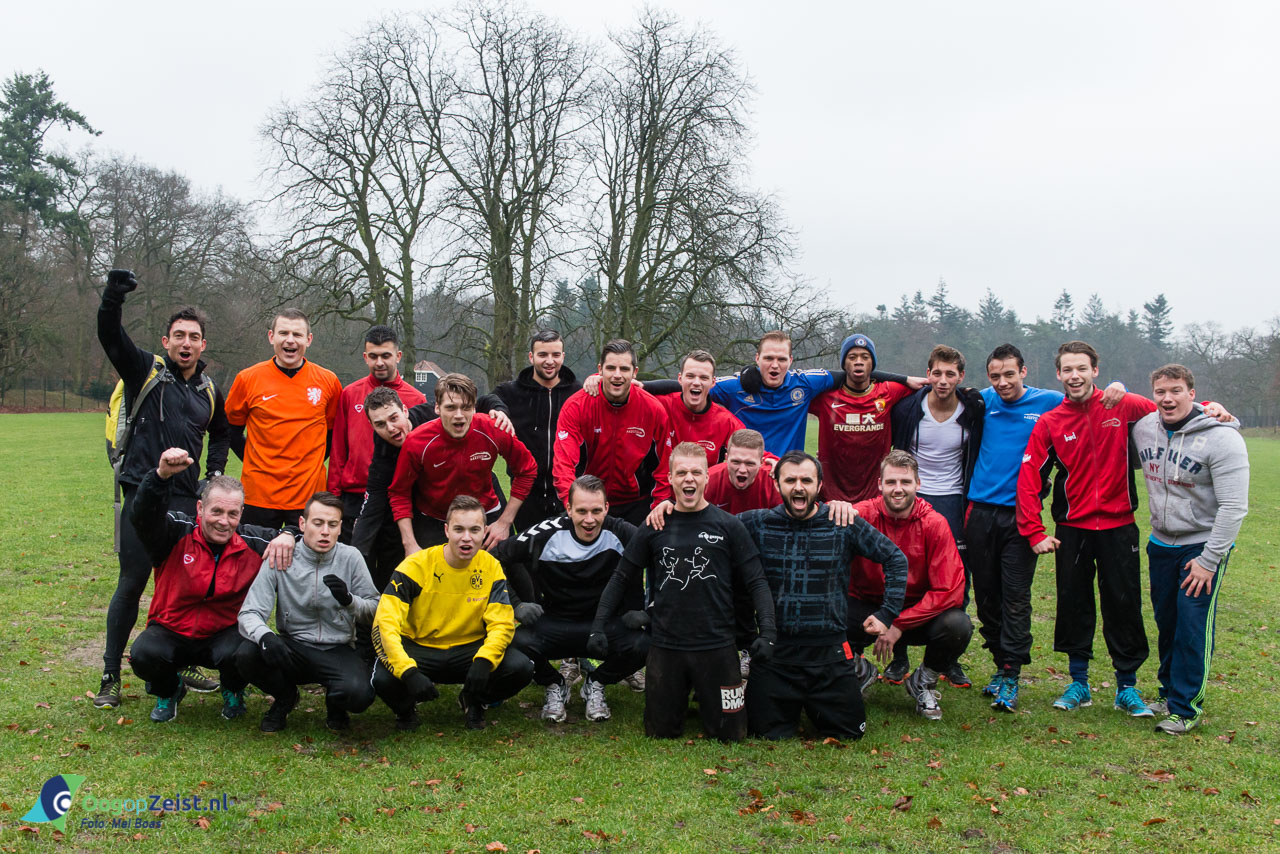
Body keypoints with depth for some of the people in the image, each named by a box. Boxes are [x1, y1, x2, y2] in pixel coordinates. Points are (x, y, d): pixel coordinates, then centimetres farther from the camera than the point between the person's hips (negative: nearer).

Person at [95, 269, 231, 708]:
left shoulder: (210, 392, 13)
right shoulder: (145, 370, 0)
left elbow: (222, 432, 31)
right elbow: (110, 337, -17)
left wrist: (215, 471, 17)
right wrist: (113, 298, -34)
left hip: (187, 499, 5)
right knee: (132, 584, -2)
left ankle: (183, 666, 22)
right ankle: (110, 677, 9)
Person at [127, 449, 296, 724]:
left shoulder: (252, 543, -8)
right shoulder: (177, 533, -12)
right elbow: (142, 516, -31)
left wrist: (288, 535, -26)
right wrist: (162, 474, -49)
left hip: (225, 632, 0)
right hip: (171, 631, 0)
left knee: (238, 654, -34)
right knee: (143, 654, -30)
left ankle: (233, 691, 8)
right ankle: (169, 690, 10)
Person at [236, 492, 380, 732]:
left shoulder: (350, 558, -4)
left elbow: (375, 614, -3)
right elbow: (249, 613, -11)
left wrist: (349, 599, -25)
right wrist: (265, 636, -35)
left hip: (337, 652, -1)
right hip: (292, 649, 1)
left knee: (359, 694, -31)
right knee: (246, 654, -29)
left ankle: (335, 704, 10)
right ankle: (285, 697, 6)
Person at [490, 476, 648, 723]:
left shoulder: (620, 533, -14)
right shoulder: (545, 534, -14)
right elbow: (496, 559, -3)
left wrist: (639, 608, -11)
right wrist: (516, 604, -9)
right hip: (553, 623, 0)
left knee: (643, 644, -29)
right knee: (516, 644, -31)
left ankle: (595, 684, 5)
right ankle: (554, 686, 5)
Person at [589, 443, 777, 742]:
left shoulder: (728, 526, 1)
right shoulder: (655, 527, 4)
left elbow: (756, 582, 1)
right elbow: (621, 579, 9)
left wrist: (767, 632, -12)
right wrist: (598, 627, 1)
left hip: (717, 646, -1)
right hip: (665, 647, 1)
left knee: (729, 734, 3)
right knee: (660, 732, 7)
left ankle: (706, 695, 33)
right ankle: (684, 695, 37)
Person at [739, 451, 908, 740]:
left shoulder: (845, 525, -1)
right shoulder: (757, 523, -2)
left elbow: (895, 559, 6)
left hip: (830, 652, 1)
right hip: (774, 651, -1)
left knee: (849, 732, 4)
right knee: (767, 733, 0)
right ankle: (792, 705, 33)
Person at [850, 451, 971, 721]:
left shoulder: (934, 524, -12)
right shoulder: (864, 514, -12)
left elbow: (949, 591, -16)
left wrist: (899, 625, -21)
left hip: (918, 613, 0)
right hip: (867, 607, 0)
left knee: (957, 625, -31)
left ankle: (924, 681, 5)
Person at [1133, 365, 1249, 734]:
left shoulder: (1221, 438, -18)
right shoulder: (1143, 428, -2)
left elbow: (1234, 506, -19)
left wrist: (1209, 560, -19)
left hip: (1203, 546, -5)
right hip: (1160, 544, 5)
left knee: (1193, 627, -7)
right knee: (1166, 623, 12)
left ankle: (1186, 707, 4)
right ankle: (1169, 693, 27)